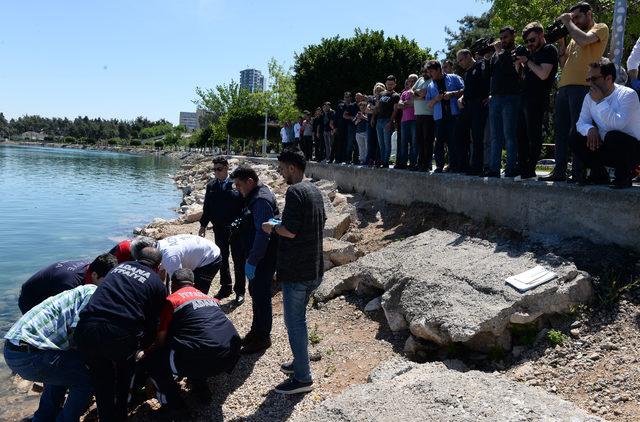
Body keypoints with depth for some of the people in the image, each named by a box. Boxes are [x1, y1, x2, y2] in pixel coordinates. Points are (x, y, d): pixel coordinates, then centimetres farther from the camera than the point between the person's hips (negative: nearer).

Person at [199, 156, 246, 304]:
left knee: (239, 261, 4)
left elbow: (245, 206, -10)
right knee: (222, 260, 15)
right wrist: (203, 224, 7)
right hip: (219, 230, 4)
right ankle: (225, 287, 29)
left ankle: (240, 291, 15)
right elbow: (207, 208, 11)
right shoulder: (211, 186, 5)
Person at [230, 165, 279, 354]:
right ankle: (256, 331, 35)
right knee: (255, 293, 20)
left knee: (261, 297, 1)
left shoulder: (261, 200, -22)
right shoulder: (256, 195, 10)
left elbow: (263, 234, -28)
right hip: (258, 256, 10)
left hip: (263, 259, -10)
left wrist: (252, 262, -27)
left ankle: (263, 338, 15)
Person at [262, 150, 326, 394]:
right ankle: (300, 363, 34)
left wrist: (272, 228, -4)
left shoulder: (294, 192, -18)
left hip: (296, 271, -9)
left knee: (294, 322, 1)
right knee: (298, 318, 22)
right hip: (314, 269, 9)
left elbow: (290, 230, -24)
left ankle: (303, 378, 10)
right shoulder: (314, 190, 11)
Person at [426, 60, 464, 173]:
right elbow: (429, 104, 17)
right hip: (439, 116, 4)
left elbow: (464, 90, 3)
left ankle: (454, 165, 1)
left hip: (454, 114, -3)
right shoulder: (431, 86, 18)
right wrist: (436, 99, -3)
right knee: (439, 141, 0)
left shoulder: (453, 78, 8)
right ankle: (439, 166, 5)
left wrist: (452, 94, -11)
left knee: (454, 141, -4)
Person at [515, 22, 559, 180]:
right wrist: (520, 64, 7)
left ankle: (529, 171, -4)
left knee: (533, 136, -7)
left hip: (537, 101, -9)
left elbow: (543, 74, -17)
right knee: (522, 135, 7)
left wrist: (527, 61, -8)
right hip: (526, 99, 9)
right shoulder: (533, 52, 22)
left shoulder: (549, 50, -4)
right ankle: (522, 169, 11)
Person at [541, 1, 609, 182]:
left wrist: (567, 22, 0)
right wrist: (560, 41, 13)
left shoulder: (600, 28, 8)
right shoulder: (574, 35, 28)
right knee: (561, 130, 4)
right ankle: (559, 171, 7)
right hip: (564, 86, 8)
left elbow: (584, 40, -14)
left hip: (582, 86, -7)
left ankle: (578, 171, -6)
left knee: (577, 130, -9)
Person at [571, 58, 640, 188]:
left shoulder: (627, 94, -16)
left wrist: (600, 101, -24)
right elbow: (581, 122, 3)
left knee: (613, 136, -36)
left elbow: (618, 124, -31)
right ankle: (599, 175, 4)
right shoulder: (589, 97, 3)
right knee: (576, 138, -11)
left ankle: (624, 176, -12)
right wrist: (590, 129, -21)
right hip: (606, 148, 6)